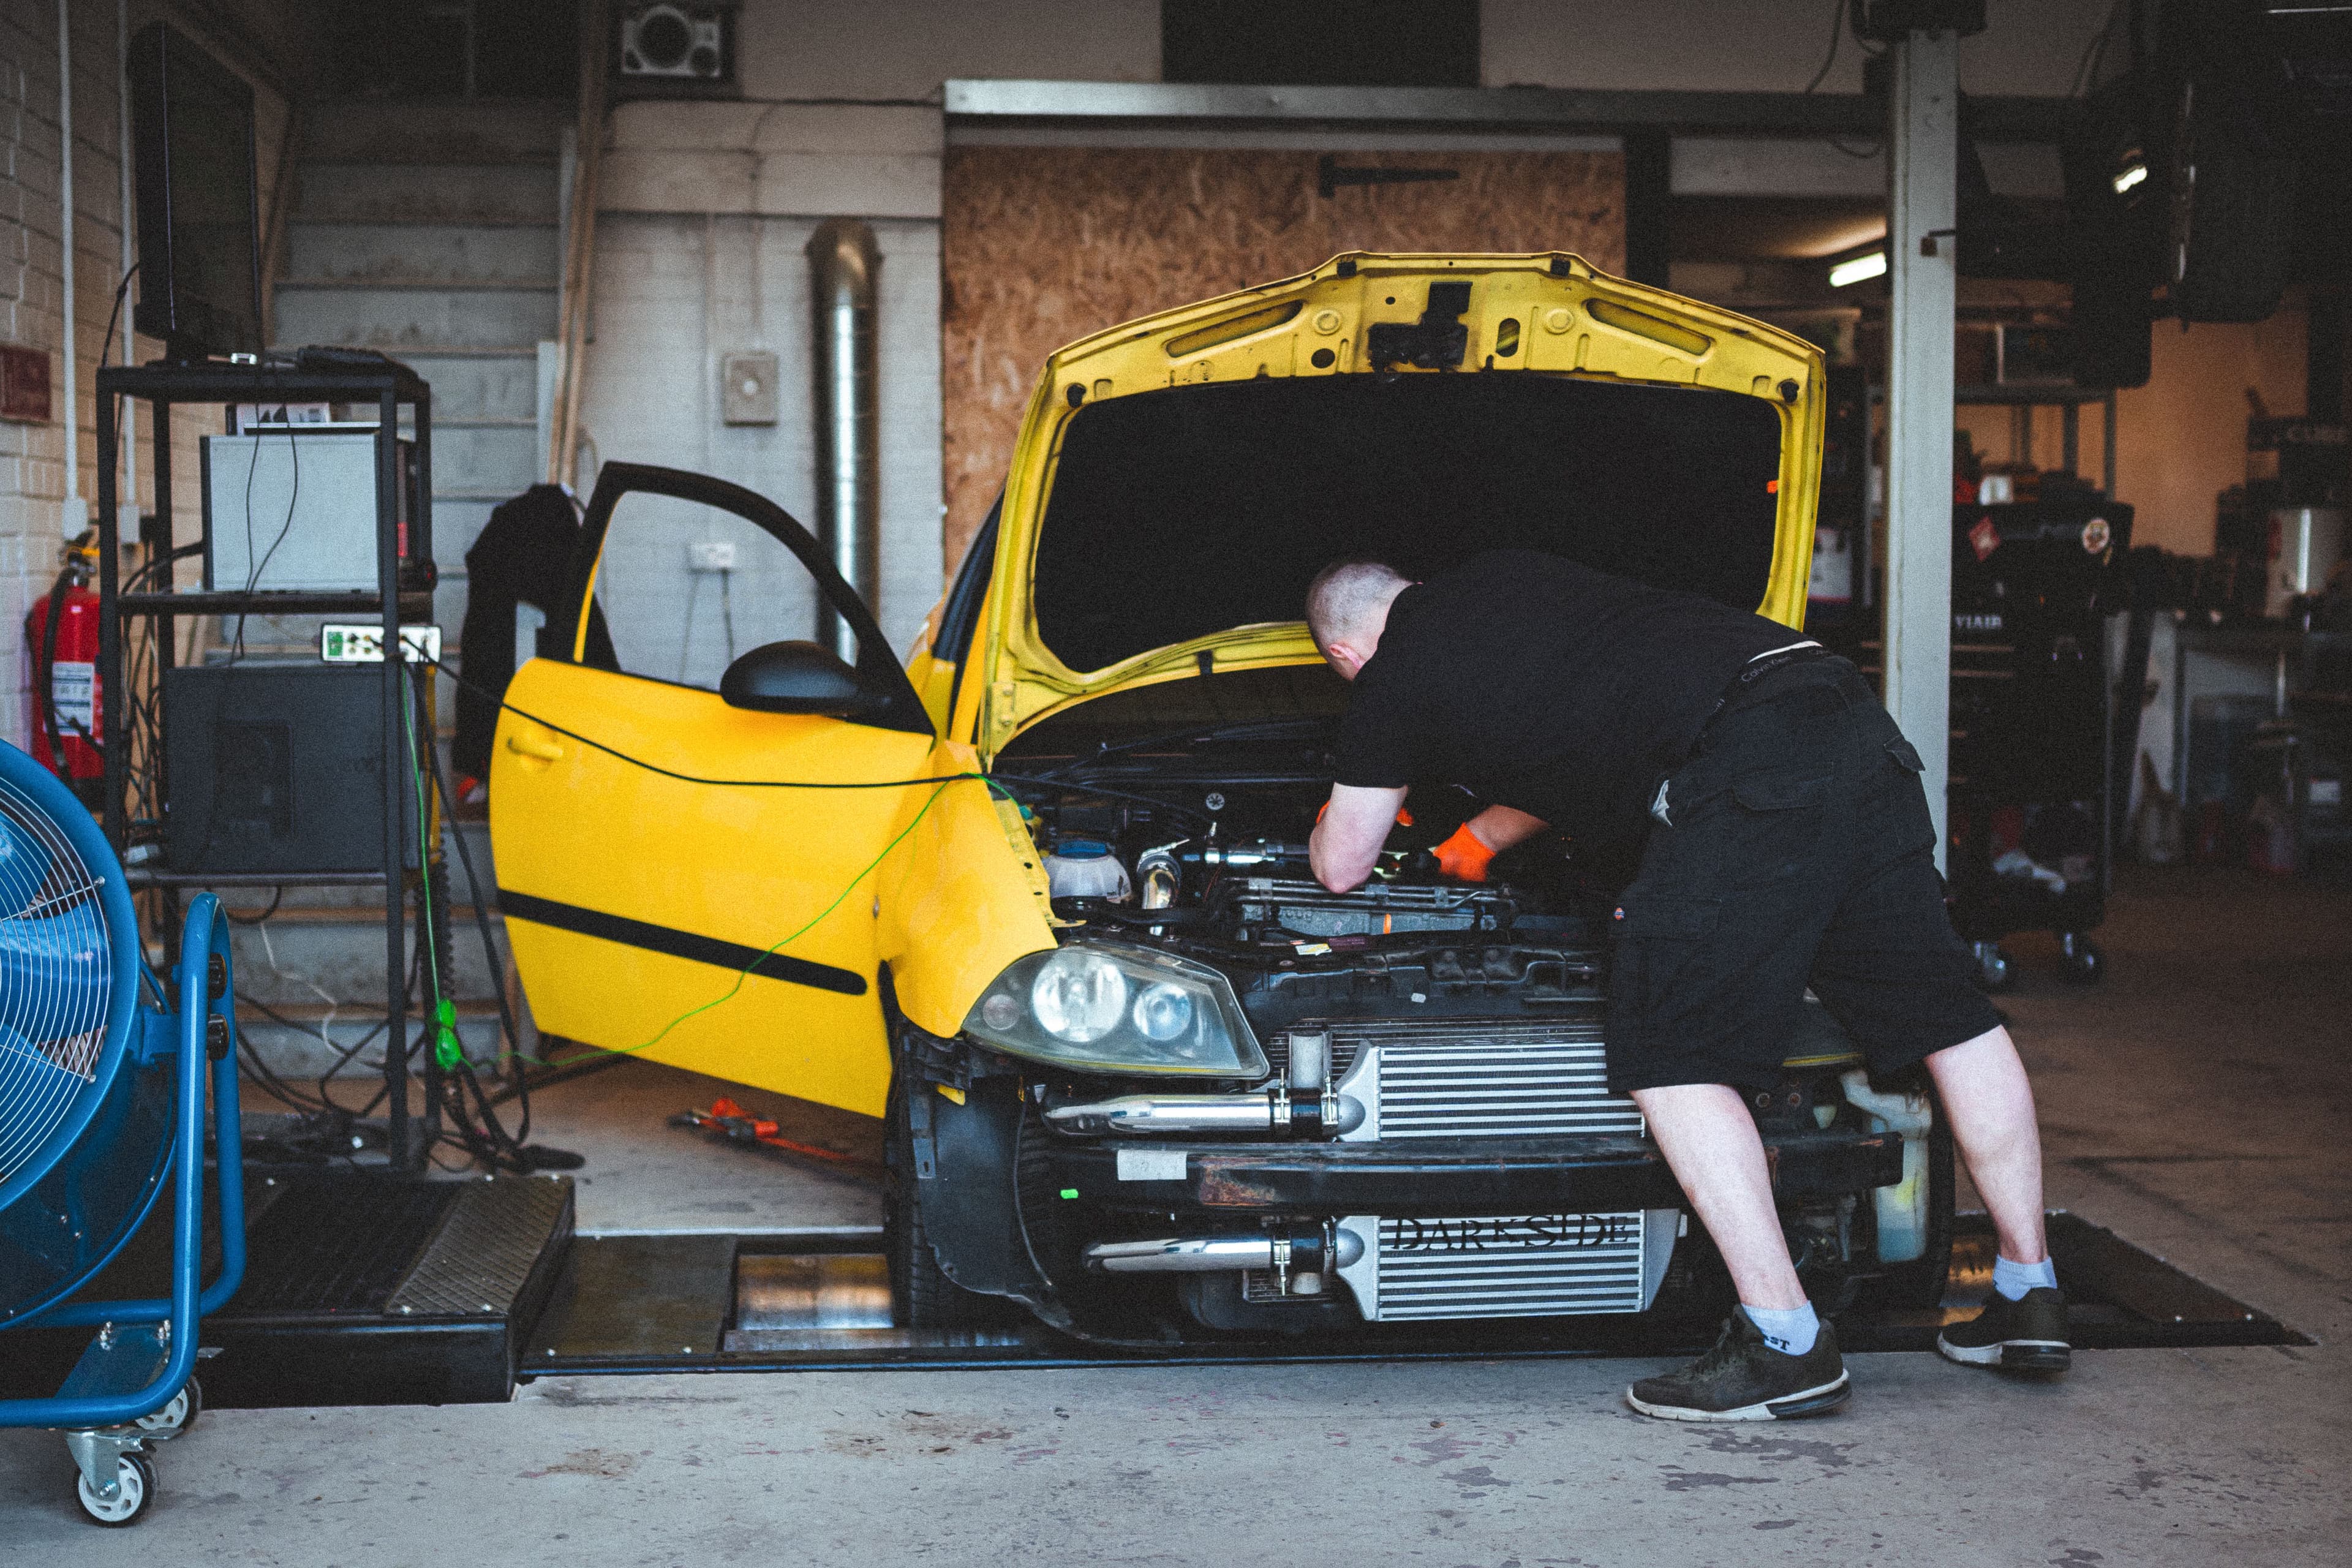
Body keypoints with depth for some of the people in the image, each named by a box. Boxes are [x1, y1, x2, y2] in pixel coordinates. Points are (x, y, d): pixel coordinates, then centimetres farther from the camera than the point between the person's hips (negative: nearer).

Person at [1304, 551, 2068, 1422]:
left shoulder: (1393, 679, 10)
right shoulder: (1509, 575, 28)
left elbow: (1343, 868, 24)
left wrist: (1329, 822, 47)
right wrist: (1485, 836, 52)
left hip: (1747, 774, -8)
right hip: (1854, 721, 9)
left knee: (1670, 1060, 1)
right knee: (1945, 1015, 15)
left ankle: (1785, 1346, -3)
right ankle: (2029, 1296, 25)